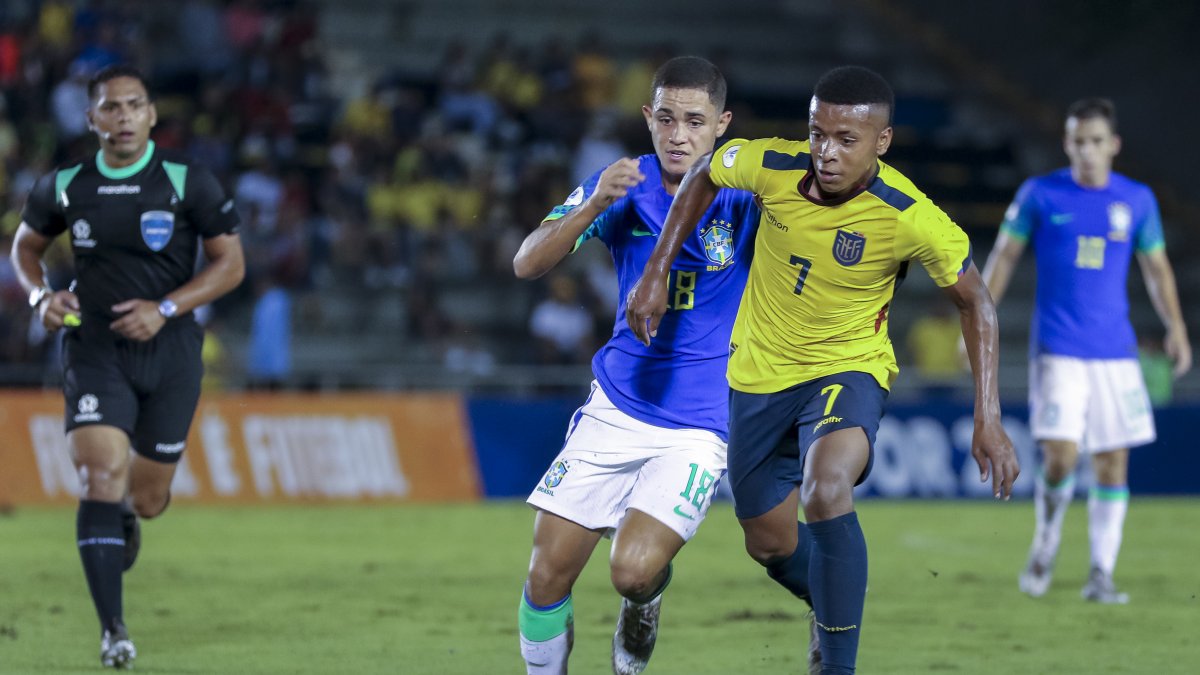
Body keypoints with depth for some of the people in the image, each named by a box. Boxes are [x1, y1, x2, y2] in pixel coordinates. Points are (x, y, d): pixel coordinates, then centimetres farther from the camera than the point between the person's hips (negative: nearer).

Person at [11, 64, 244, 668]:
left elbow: (230, 263, -2)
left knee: (147, 497, 8)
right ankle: (112, 630, -15)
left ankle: (129, 518, 50)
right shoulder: (63, 187, 0)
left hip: (169, 349, 0)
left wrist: (164, 309, -14)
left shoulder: (188, 183, -6)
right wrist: (40, 295, -4)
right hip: (94, 348, 0)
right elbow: (25, 245, 17)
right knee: (101, 475, -18)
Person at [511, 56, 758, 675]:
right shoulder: (621, 187, 0)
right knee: (547, 573, -4)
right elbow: (527, 264, -8)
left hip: (698, 428, -3)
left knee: (632, 570, -20)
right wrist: (594, 205, -25)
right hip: (615, 409, 3)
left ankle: (644, 603, 17)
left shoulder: (743, 196, -7)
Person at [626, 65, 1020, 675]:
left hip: (848, 368, -4)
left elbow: (974, 303, -11)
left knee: (826, 488, -34)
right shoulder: (773, 167, -20)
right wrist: (656, 274, -1)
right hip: (760, 372, 4)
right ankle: (829, 608, 48)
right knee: (770, 544, 13)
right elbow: (705, 174, 3)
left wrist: (988, 420, -16)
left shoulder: (911, 219, -26)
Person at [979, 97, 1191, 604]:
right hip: (1057, 349, -3)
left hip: (1115, 352, 3)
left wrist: (1176, 327, 3)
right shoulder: (1040, 194, 1)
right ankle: (1044, 547, 12)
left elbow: (1156, 267, 15)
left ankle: (1101, 575, 8)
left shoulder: (1137, 200, 6)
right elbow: (1005, 255, 5)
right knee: (1060, 456, -14)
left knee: (1113, 462, 0)